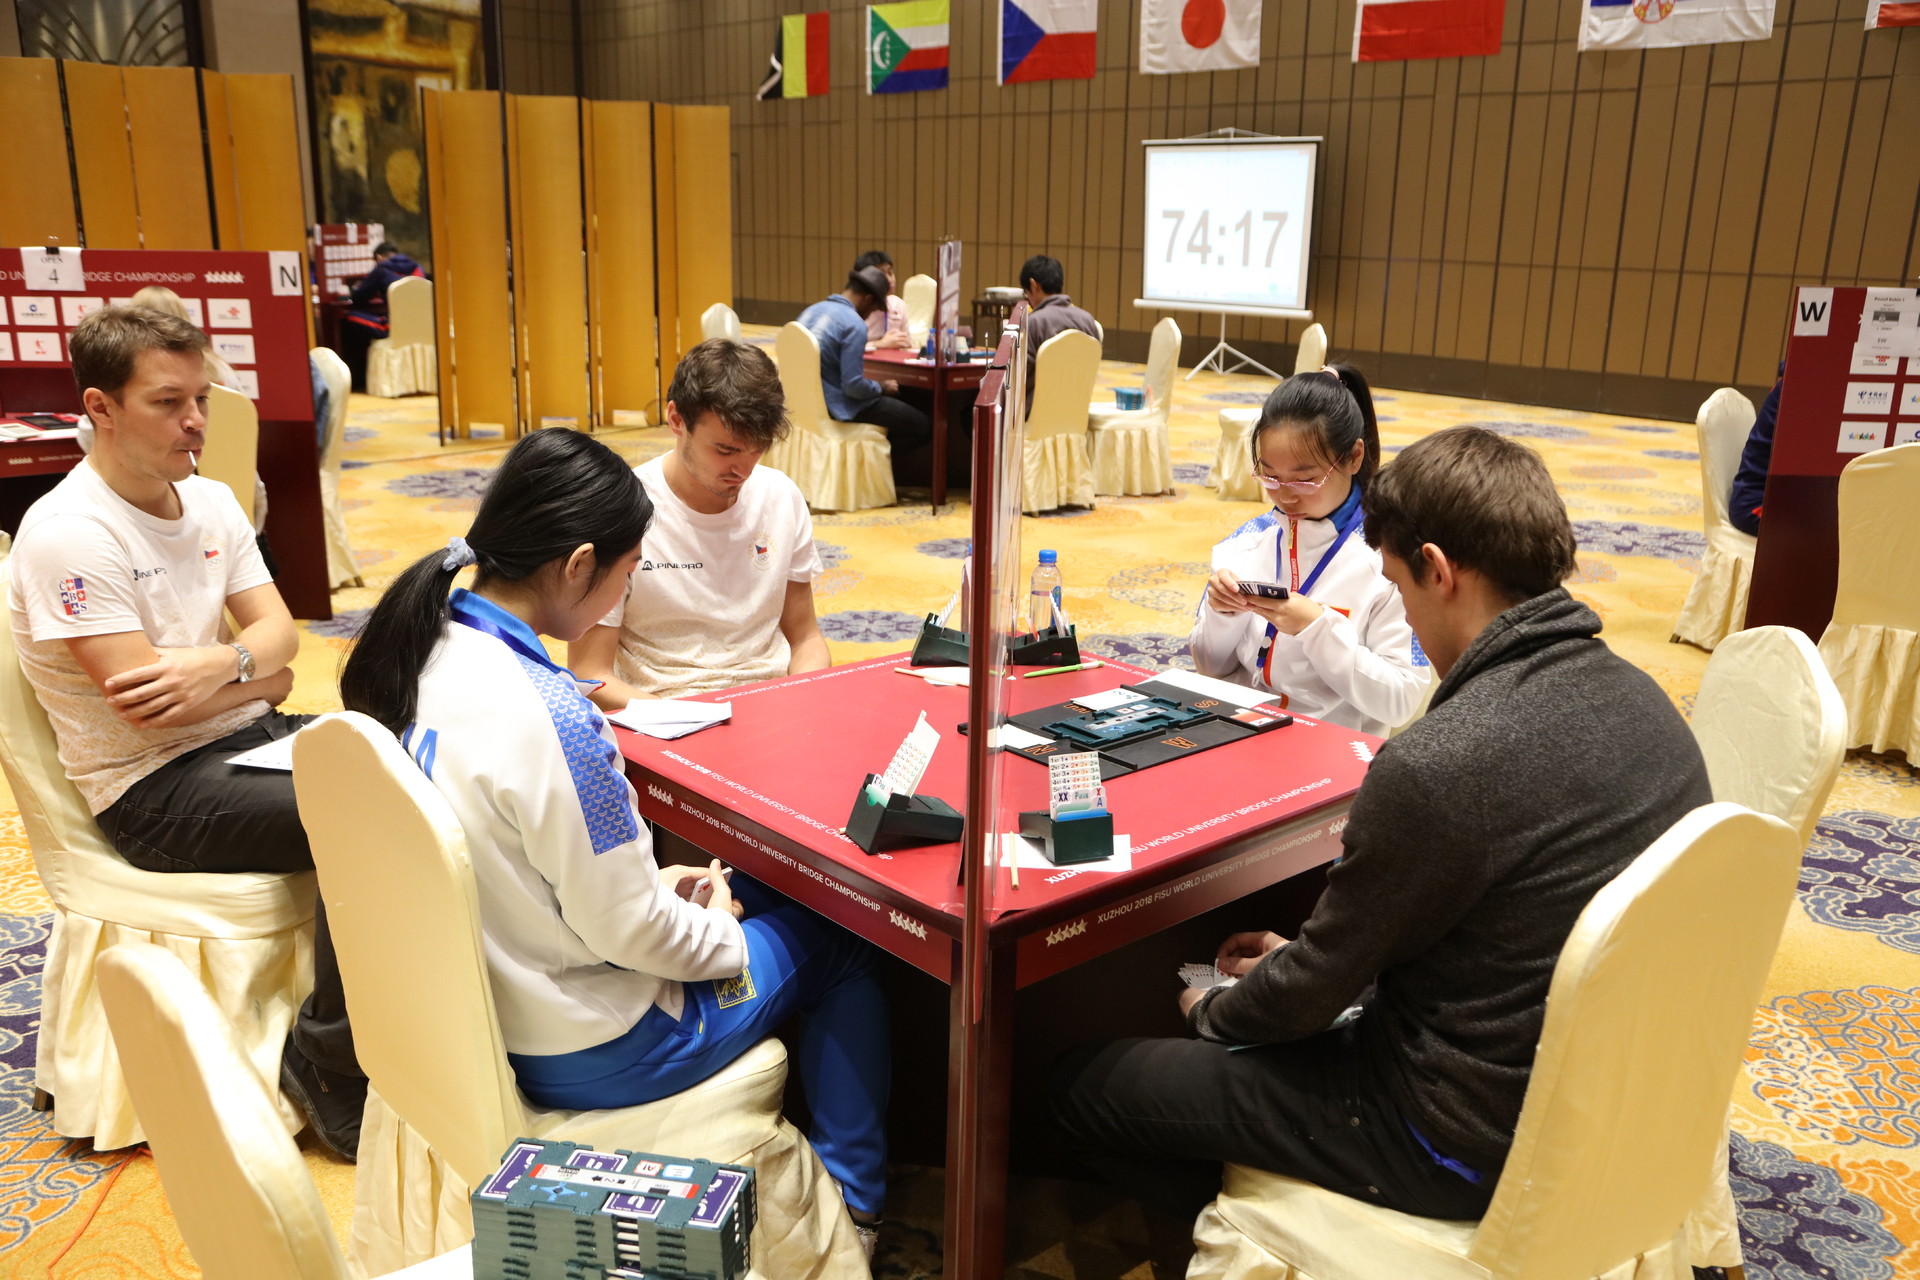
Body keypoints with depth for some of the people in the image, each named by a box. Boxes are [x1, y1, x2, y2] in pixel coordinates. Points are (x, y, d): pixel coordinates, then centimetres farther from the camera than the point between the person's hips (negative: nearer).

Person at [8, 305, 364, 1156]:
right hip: (153, 791, -8)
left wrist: (225, 662, -18)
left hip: (251, 737, 8)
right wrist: (264, 677, -6)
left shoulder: (211, 502, 9)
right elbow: (145, 706, -20)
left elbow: (277, 630, 5)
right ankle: (328, 1066, -11)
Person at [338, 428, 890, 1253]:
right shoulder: (546, 716, -32)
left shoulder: (423, 649, -5)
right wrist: (717, 929, -3)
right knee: (841, 942, 10)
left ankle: (841, 1191, 35)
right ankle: (852, 1206, 25)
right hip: (581, 1055, -8)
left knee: (770, 894, 24)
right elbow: (630, 932, -23)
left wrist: (656, 883, 7)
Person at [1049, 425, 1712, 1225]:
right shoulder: (1639, 698, -3)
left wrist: (1210, 1013, 6)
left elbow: (1316, 992, -16)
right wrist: (1302, 958, 14)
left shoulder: (1438, 766, -30)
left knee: (1082, 1083, 0)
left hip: (1475, 1146, -9)